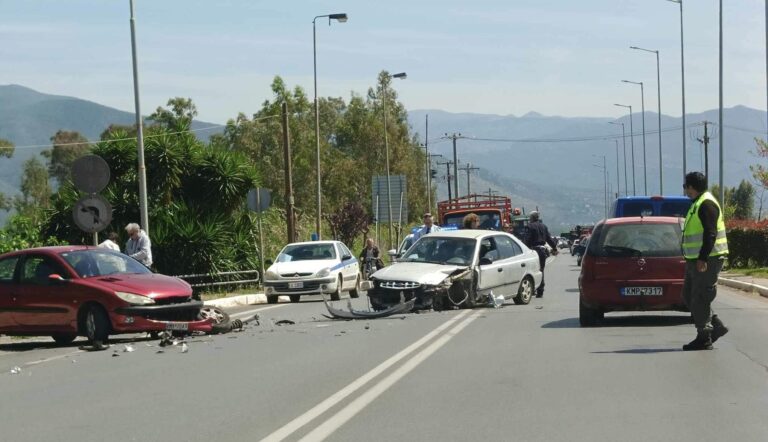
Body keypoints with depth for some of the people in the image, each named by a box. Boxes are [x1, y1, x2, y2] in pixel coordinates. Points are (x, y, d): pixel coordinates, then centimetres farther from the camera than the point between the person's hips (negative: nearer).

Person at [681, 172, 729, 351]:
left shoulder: (706, 204, -14)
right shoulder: (698, 204, 19)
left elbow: (710, 234, -22)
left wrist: (703, 259, -27)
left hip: (706, 260, -11)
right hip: (696, 260, 11)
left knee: (700, 299, -7)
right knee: (689, 295, 13)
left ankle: (704, 339, -2)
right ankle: (716, 326, 16)